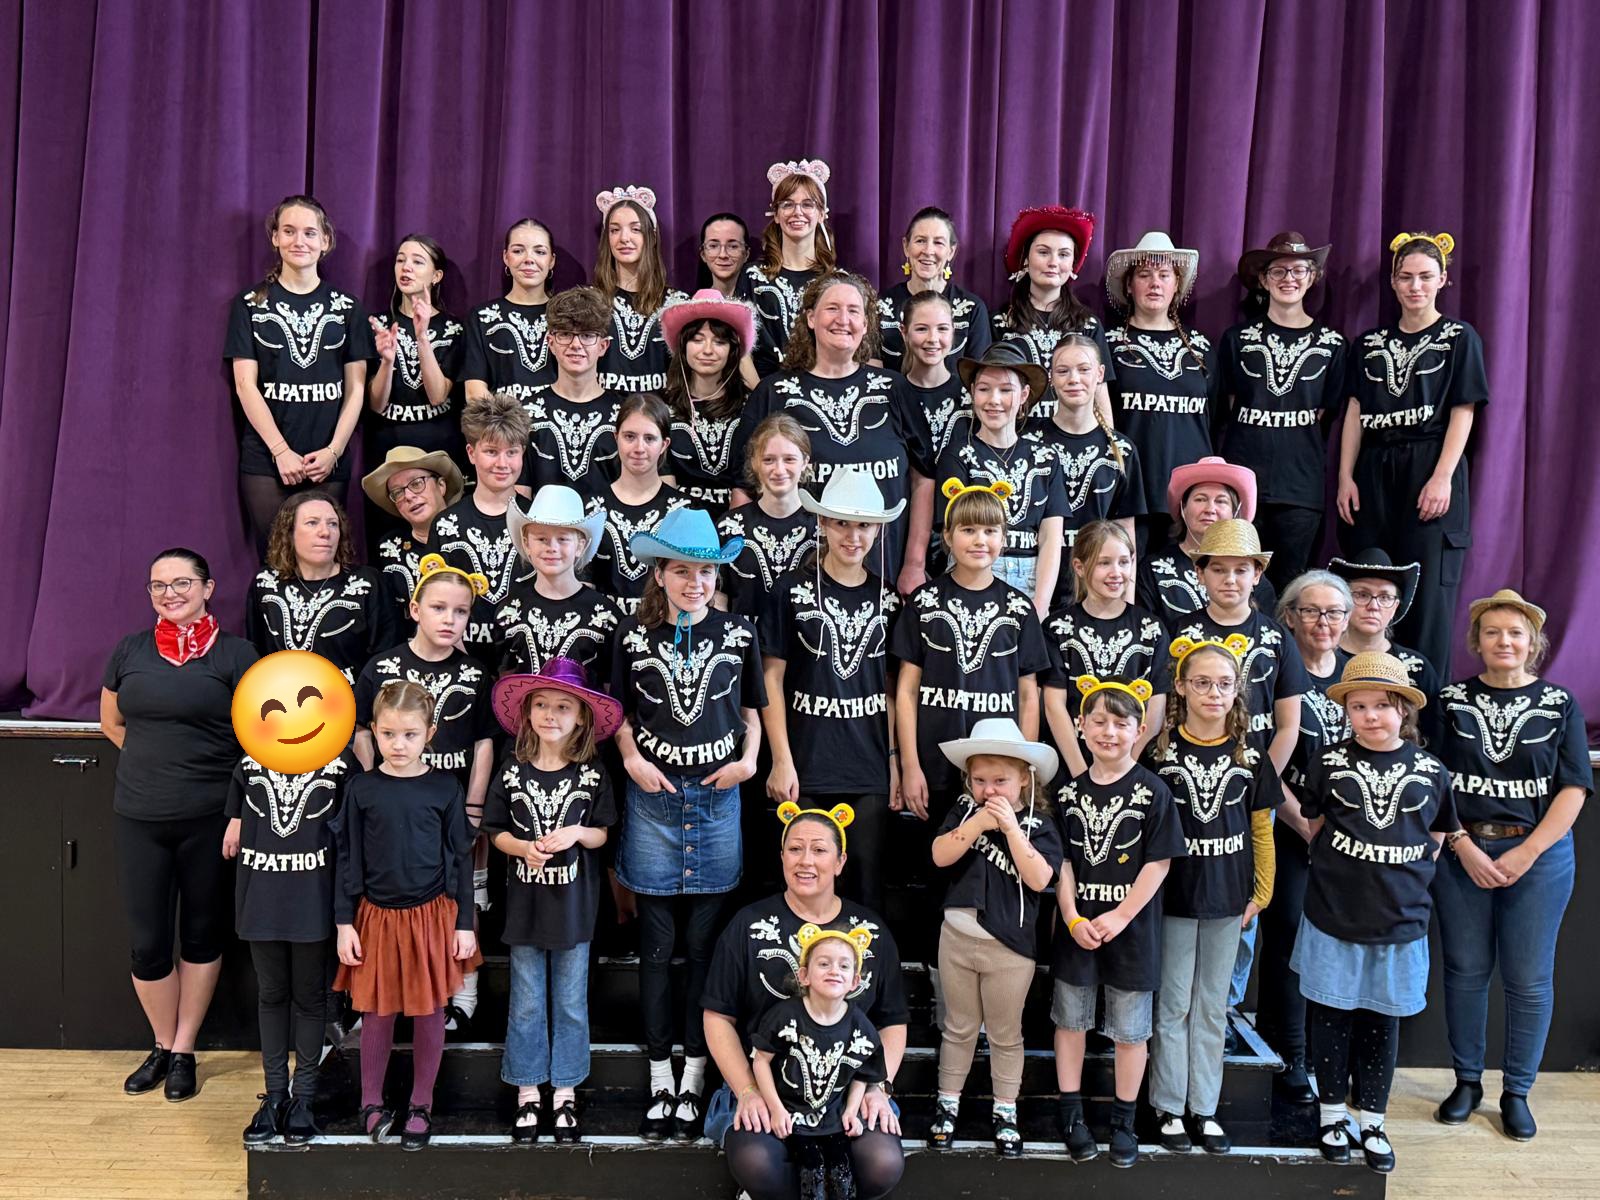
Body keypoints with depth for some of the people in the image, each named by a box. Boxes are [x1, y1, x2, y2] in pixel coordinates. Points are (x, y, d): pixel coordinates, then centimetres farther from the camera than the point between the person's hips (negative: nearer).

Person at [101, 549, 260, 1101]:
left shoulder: (235, 655, -3)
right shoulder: (130, 651, 7)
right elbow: (111, 723, 21)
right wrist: (158, 761, 10)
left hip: (208, 818, -2)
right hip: (139, 819, 3)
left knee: (201, 934, 9)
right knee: (148, 942, 5)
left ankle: (184, 1051, 23)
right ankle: (162, 1046, 26)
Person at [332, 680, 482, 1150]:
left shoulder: (445, 788, -4)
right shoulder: (361, 789, -3)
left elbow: (461, 859, 0)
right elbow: (349, 860, 2)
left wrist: (464, 924, -1)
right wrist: (344, 924, -1)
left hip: (433, 916, 0)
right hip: (377, 916, 0)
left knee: (430, 1011, 8)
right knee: (377, 1012, 9)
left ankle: (421, 1105, 24)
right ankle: (371, 1102, 28)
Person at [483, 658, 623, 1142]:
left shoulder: (591, 773, -3)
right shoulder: (513, 770, -2)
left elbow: (603, 833, 3)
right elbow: (496, 831, 2)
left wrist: (576, 834, -17)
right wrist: (523, 847, -17)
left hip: (574, 903, 0)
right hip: (525, 903, 0)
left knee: (571, 1002, 9)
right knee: (526, 1003, 8)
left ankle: (566, 1091, 22)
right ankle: (528, 1092, 22)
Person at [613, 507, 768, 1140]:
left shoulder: (737, 633, 2)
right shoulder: (635, 635, 0)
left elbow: (751, 709, 11)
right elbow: (620, 711, 9)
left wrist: (749, 759, -4)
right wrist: (632, 758, -7)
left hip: (717, 795, 0)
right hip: (654, 795, 0)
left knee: (703, 943, 6)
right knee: (656, 944, 5)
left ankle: (694, 1076, 18)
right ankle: (660, 1080, 17)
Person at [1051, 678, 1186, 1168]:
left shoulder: (1153, 792, -7)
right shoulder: (1069, 792, 2)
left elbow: (1159, 863, -9)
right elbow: (1061, 861, 3)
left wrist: (1119, 917, -14)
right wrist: (1073, 918, -8)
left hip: (1131, 927, -2)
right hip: (1076, 927, 3)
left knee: (1130, 1030, 8)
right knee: (1070, 1020, 11)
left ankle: (1123, 1121, 24)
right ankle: (1071, 1114, 25)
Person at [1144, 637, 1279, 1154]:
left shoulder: (1250, 758, 2)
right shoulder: (1159, 752, -5)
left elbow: (1261, 830, 8)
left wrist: (1260, 893, 6)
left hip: (1227, 898, 2)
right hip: (1172, 895, -2)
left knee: (1213, 1008, 11)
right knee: (1174, 1005, 6)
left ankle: (1204, 1108, 22)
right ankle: (1169, 1107, 17)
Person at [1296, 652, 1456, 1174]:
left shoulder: (1431, 771, -1)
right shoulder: (1329, 763, -4)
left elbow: (1435, 838, 11)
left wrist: (1404, 881, 5)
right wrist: (1343, 873, 5)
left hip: (1400, 923, 1)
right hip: (1333, 917, -1)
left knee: (1382, 1021, 12)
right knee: (1330, 1014, 9)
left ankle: (1372, 1121, 26)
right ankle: (1331, 1112, 26)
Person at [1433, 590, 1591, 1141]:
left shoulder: (1560, 705, 2)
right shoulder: (1452, 700, 3)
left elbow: (1573, 788, -3)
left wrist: (1526, 854, -11)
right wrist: (1464, 846, -10)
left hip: (1538, 854, 0)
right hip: (1461, 852, 1)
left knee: (1528, 978, 3)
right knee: (1465, 970, 7)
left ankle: (1517, 1093, 18)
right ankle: (1467, 1081, 22)